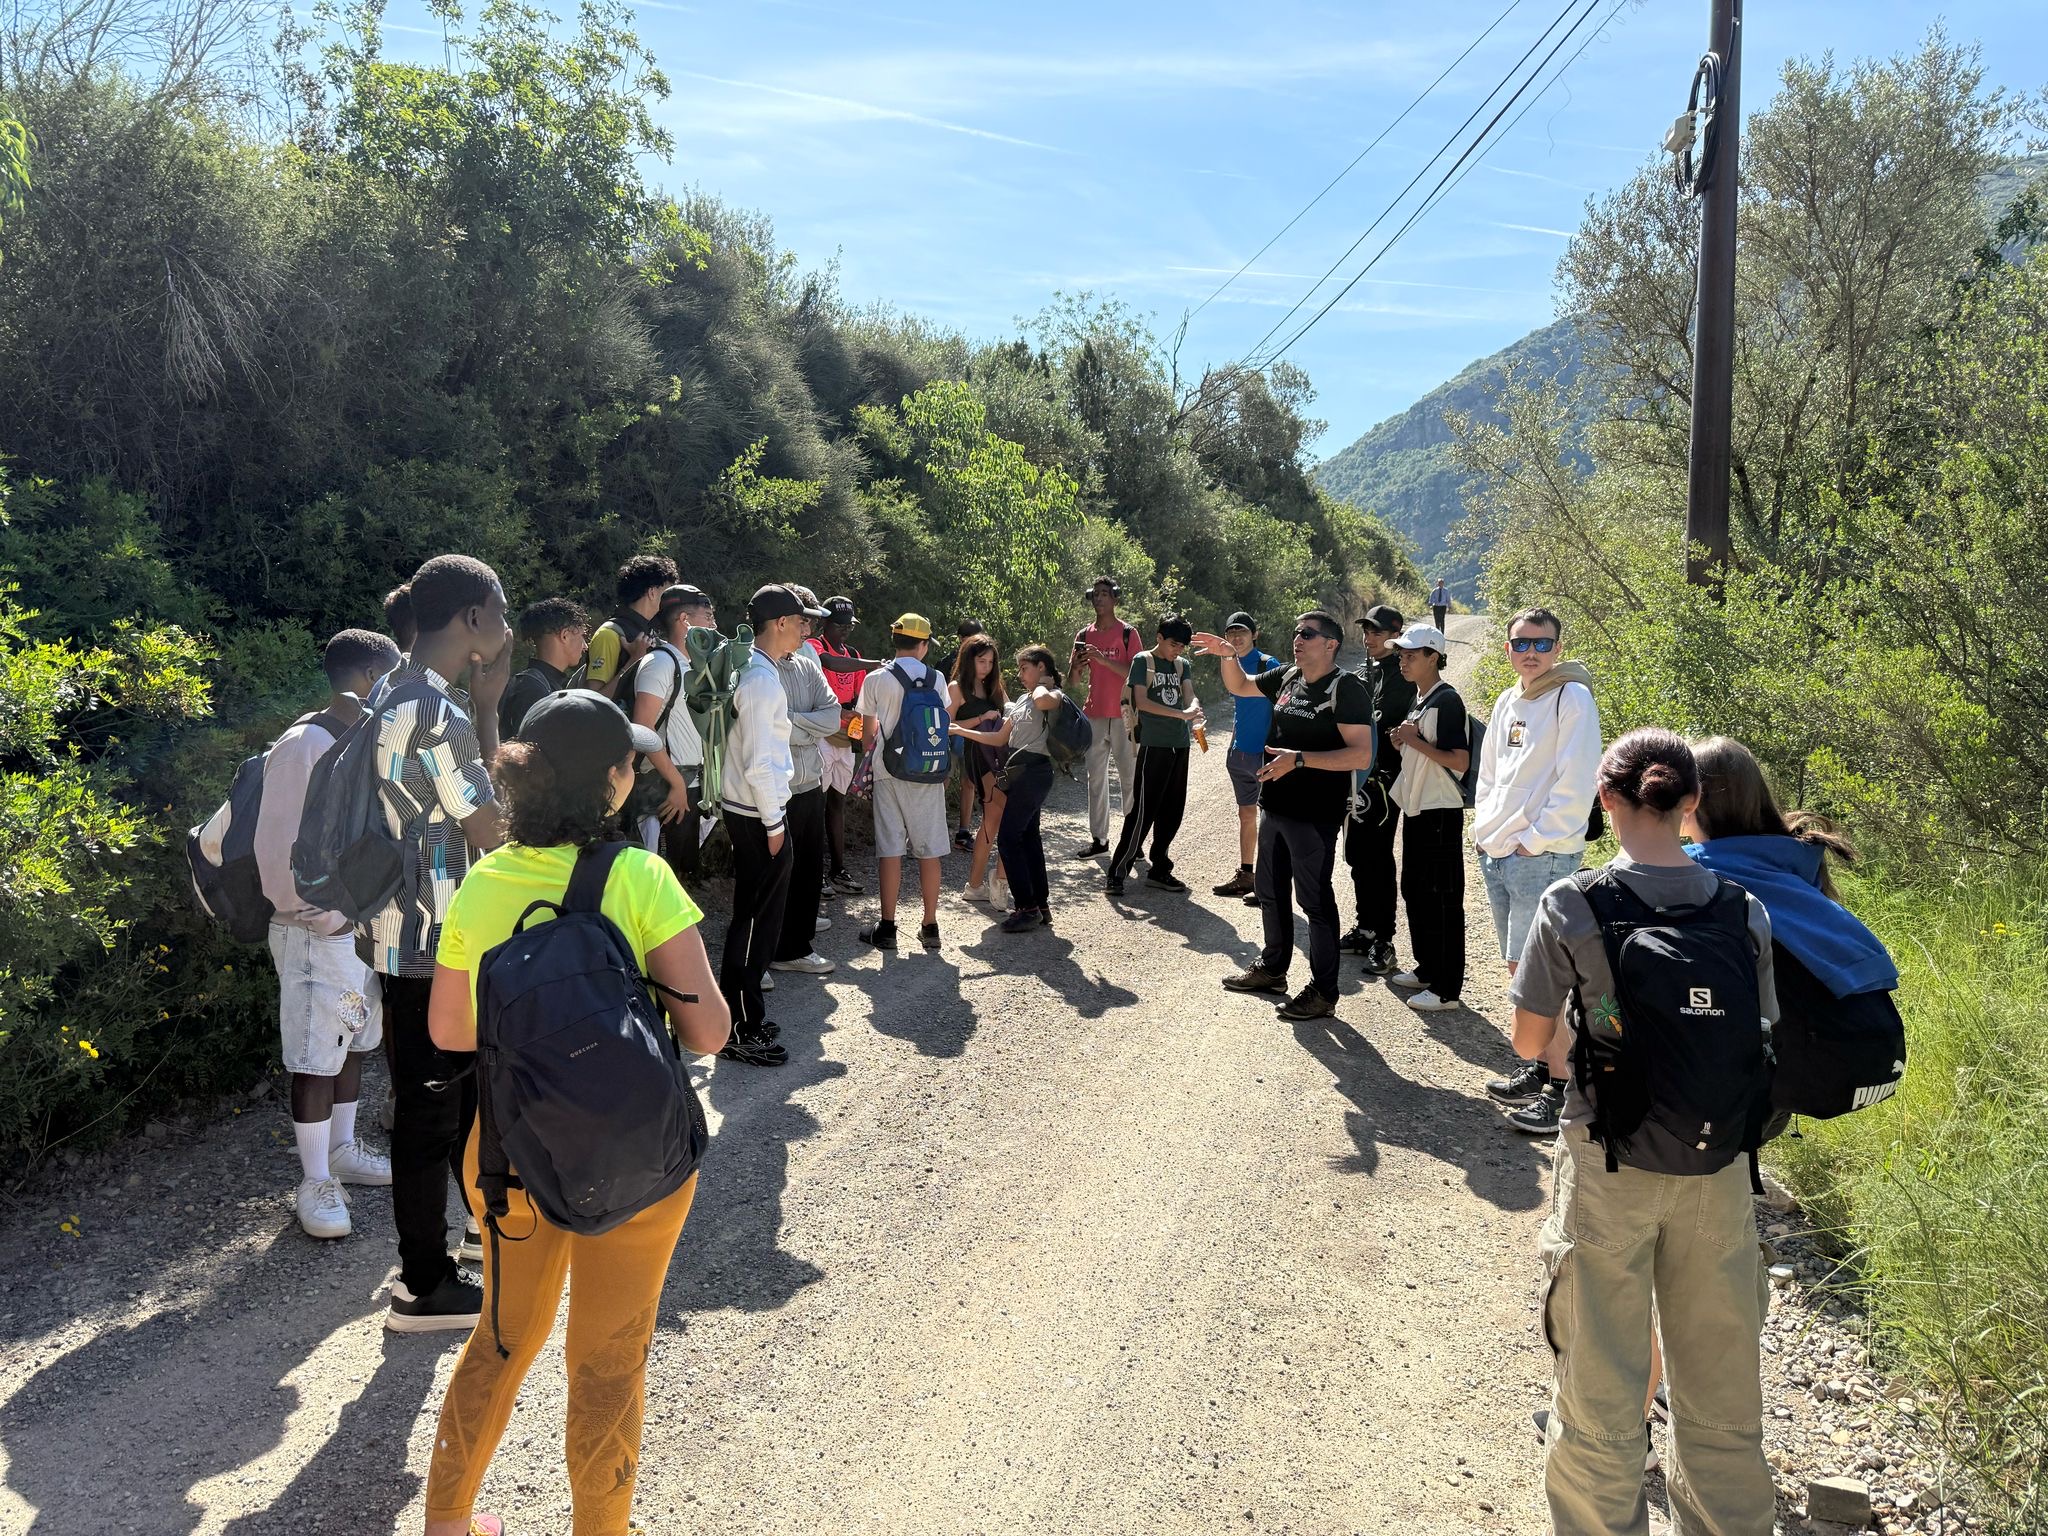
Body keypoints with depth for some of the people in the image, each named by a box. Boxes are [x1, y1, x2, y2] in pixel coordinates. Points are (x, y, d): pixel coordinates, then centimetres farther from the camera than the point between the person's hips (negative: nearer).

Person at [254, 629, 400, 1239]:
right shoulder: (305, 745, -18)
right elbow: (280, 850, -20)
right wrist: (324, 919, -15)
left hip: (369, 921, 8)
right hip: (322, 931, -8)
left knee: (352, 1044, 19)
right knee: (317, 1057, 2)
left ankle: (342, 1150, 35)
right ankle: (315, 1183, 14)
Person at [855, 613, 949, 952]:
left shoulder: (876, 680, -4)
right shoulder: (936, 679, 0)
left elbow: (868, 732, 5)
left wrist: (870, 760, 23)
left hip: (889, 773, -1)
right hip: (928, 773, 1)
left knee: (890, 850, 2)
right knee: (929, 850, 6)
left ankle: (887, 927, 5)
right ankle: (930, 926, 11)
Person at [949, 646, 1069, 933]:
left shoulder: (1054, 695, -7)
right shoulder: (1022, 699, 20)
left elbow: (1043, 701, -35)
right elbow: (1000, 738, 20)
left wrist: (1042, 684, -13)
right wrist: (962, 731, 15)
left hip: (1033, 771, -9)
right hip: (1020, 771, 9)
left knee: (1008, 836, -11)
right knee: (1028, 836, 11)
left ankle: (1027, 908, -7)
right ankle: (1041, 904, 17)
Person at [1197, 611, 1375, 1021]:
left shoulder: (1346, 688, -14)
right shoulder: (1287, 677, 8)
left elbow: (1361, 755, -22)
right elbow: (1240, 687, 25)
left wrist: (1299, 759, -28)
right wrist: (1228, 656, 5)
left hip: (1315, 815, -8)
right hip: (1274, 806, 8)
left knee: (1315, 900, -1)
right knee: (1270, 891, 19)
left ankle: (1323, 992, 8)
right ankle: (1272, 968, 36)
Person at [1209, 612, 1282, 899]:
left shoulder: (1268, 664, -11)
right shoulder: (1235, 665, 11)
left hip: (1265, 753, -8)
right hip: (1241, 753, 8)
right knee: (1246, 814, 14)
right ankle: (1245, 875, 24)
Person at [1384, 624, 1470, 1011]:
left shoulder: (1447, 700, -15)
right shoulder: (1417, 699, 13)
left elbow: (1459, 761, -21)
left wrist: (1415, 741, -19)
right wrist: (1402, 742, 3)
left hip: (1440, 812, -10)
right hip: (1416, 808, 10)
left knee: (1442, 899, -4)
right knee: (1414, 891, 17)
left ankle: (1446, 988, 1)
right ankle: (1427, 968, 30)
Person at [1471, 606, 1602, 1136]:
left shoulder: (1573, 699, -10)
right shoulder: (1507, 702, 13)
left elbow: (1576, 787, -16)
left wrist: (1533, 842, -15)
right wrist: (1484, 827, 11)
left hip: (1543, 856, -8)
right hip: (1495, 854, 8)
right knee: (1518, 968, 15)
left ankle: (1560, 1087, 2)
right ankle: (1537, 1067, 28)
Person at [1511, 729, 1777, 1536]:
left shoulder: (1570, 906, -13)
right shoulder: (1744, 911, -6)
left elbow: (1529, 1042, -6)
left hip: (1608, 1166, -2)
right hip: (1717, 1168, 3)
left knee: (1601, 1389, 13)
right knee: (1722, 1389, 19)